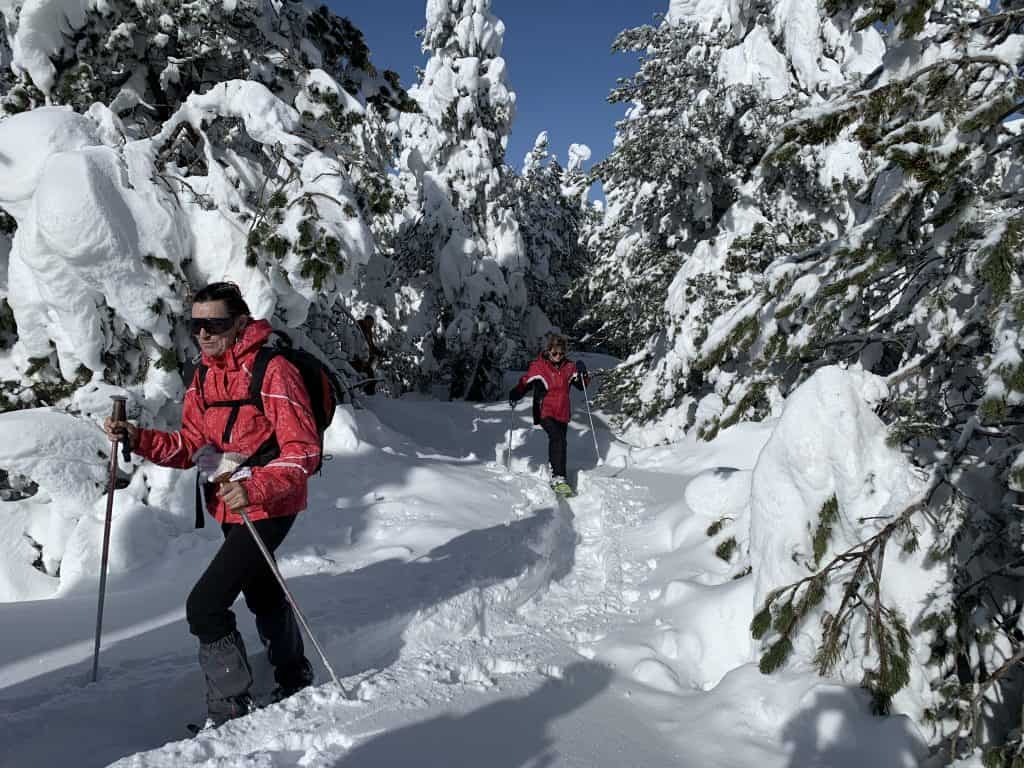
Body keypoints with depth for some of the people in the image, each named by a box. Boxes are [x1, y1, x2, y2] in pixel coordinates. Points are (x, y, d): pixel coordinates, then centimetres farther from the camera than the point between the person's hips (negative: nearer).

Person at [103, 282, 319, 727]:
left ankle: (231, 710, 8)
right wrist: (138, 439, -7)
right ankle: (295, 681, 47)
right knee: (263, 595, 24)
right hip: (231, 511, 9)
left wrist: (256, 488, -36)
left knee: (205, 605, -11)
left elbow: (304, 452, -23)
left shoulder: (274, 372, -20)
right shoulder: (205, 378, 6)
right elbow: (189, 447, 8)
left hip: (269, 510, -9)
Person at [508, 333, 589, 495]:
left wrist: (582, 373, -10)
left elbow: (582, 385, 10)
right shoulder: (538, 366, -5)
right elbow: (525, 382, 1)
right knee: (558, 439, -25)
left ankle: (553, 469, 40)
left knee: (558, 443, 16)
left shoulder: (569, 366, 5)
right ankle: (558, 478, -29)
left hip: (562, 414, 5)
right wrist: (515, 395, -17)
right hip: (545, 412, -5)